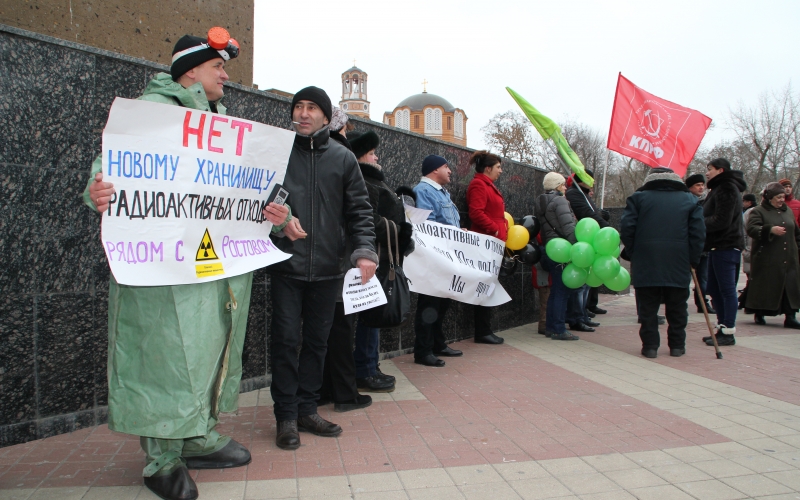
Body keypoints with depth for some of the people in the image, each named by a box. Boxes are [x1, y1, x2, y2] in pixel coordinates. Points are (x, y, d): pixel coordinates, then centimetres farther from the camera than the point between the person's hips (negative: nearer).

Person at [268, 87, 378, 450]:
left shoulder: (343, 158, 7)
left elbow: (359, 210, 5)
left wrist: (364, 249, -9)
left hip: (328, 267, 2)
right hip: (287, 265, -2)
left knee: (317, 340, 11)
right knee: (286, 339, 0)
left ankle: (307, 409, 25)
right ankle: (287, 416, 14)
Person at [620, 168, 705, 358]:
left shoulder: (637, 197, 5)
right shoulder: (690, 199, 9)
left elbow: (626, 228, -4)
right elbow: (698, 232, 1)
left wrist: (633, 254, 6)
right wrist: (693, 259, 6)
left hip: (645, 264, -1)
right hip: (679, 264, 1)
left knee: (648, 307, 6)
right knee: (677, 308, 12)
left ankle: (650, 346, 6)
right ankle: (677, 345, 18)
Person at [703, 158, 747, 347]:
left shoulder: (726, 188, -12)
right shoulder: (720, 188, 21)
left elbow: (721, 221, -19)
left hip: (726, 247, -10)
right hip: (719, 246, 10)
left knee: (727, 289, -6)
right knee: (714, 289, 12)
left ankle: (728, 333, -3)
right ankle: (722, 327, 18)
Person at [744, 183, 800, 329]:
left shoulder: (788, 211, 17)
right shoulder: (758, 211, -1)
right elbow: (751, 229, -18)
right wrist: (770, 229, -30)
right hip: (767, 260, -5)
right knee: (764, 287, 0)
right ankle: (759, 315, 13)